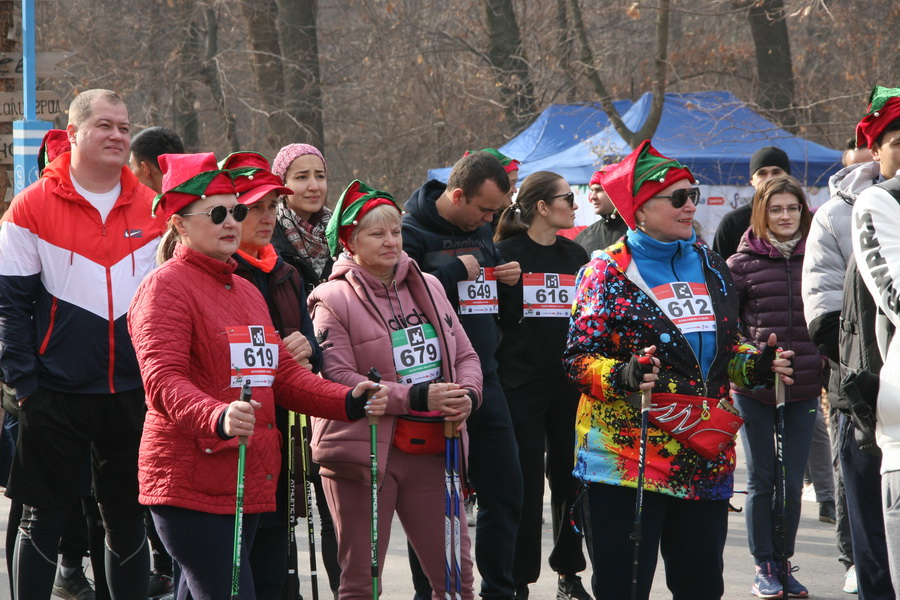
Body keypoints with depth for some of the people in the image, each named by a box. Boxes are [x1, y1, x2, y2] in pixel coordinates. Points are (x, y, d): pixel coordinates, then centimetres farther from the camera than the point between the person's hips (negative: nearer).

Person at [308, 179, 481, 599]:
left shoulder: (427, 287, 13)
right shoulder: (333, 300, -5)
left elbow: (465, 356, 16)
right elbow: (339, 380, -15)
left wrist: (467, 395, -7)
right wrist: (418, 397, -20)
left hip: (430, 451, 5)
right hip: (364, 451, -5)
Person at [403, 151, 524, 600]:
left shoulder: (482, 231, 13)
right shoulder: (412, 231, -11)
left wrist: (510, 278, 5)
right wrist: (454, 271, -19)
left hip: (483, 378, 8)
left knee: (504, 491, 12)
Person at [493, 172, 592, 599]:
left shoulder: (575, 255, 12)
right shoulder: (506, 253, -4)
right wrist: (492, 377, -7)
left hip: (570, 387, 5)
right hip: (521, 385, -5)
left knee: (570, 481, 7)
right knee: (525, 484, -3)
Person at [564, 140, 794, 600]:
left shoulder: (710, 267, 14)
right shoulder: (607, 271, -4)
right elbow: (578, 359, -7)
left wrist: (757, 366, 3)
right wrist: (623, 376, -27)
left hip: (706, 461, 6)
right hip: (627, 461, -6)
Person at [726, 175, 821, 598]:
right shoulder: (743, 263, -2)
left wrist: (827, 369, 5)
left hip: (803, 390, 2)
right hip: (754, 389, -2)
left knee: (792, 483, 6)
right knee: (762, 480, 3)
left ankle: (784, 564, 16)